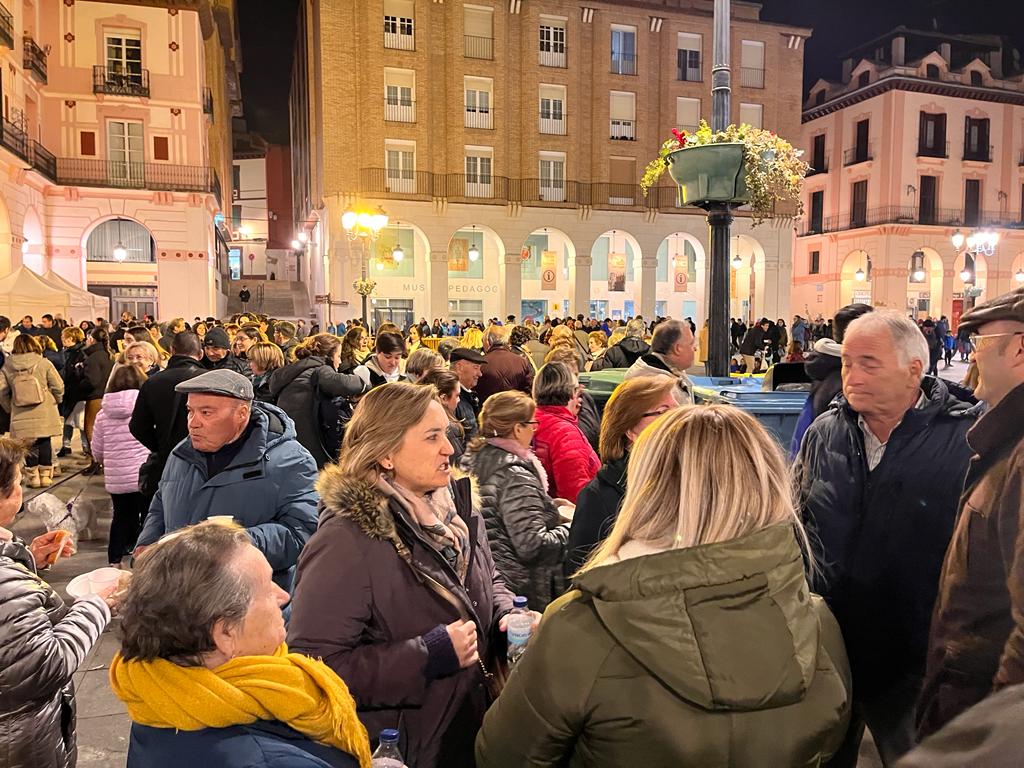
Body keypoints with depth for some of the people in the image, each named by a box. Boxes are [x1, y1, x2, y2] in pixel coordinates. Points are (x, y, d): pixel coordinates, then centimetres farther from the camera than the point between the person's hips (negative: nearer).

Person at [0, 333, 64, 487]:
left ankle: (32, 477, 15)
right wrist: (55, 401, 13)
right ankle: (45, 476, 15)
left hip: (21, 416, 1)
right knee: (45, 443, 10)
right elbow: (58, 386, -5)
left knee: (28, 445, 10)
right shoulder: (44, 363, -5)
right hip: (44, 414, -1)